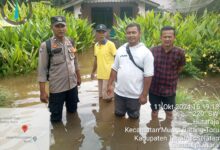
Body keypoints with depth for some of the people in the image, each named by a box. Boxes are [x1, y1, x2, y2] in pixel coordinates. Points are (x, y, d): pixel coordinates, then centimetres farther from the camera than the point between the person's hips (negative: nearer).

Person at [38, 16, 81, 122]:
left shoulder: (71, 42, 1)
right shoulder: (46, 46, -15)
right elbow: (42, 70, -13)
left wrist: (78, 77, 17)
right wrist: (42, 91, -14)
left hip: (72, 85, 5)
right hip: (56, 88, -4)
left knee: (72, 111, 24)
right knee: (56, 117, 11)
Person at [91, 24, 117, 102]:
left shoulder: (110, 44, -11)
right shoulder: (96, 45, 9)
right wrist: (93, 72, 20)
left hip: (109, 75, -7)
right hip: (100, 74, 7)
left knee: (107, 97, -6)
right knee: (101, 96, 16)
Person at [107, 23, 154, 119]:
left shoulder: (146, 52, -12)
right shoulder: (120, 50, 1)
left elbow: (148, 75, -13)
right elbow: (114, 69, 8)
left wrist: (144, 95, -13)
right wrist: (110, 84, 5)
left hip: (135, 95, -3)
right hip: (119, 92, 4)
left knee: (133, 117, 16)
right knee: (118, 115, 21)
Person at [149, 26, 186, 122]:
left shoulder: (179, 53, -14)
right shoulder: (153, 51, -12)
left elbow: (179, 69, 3)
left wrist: (170, 77, 6)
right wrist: (157, 77, 4)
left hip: (170, 89, 0)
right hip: (154, 88, 0)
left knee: (169, 112, 18)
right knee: (154, 111, 17)